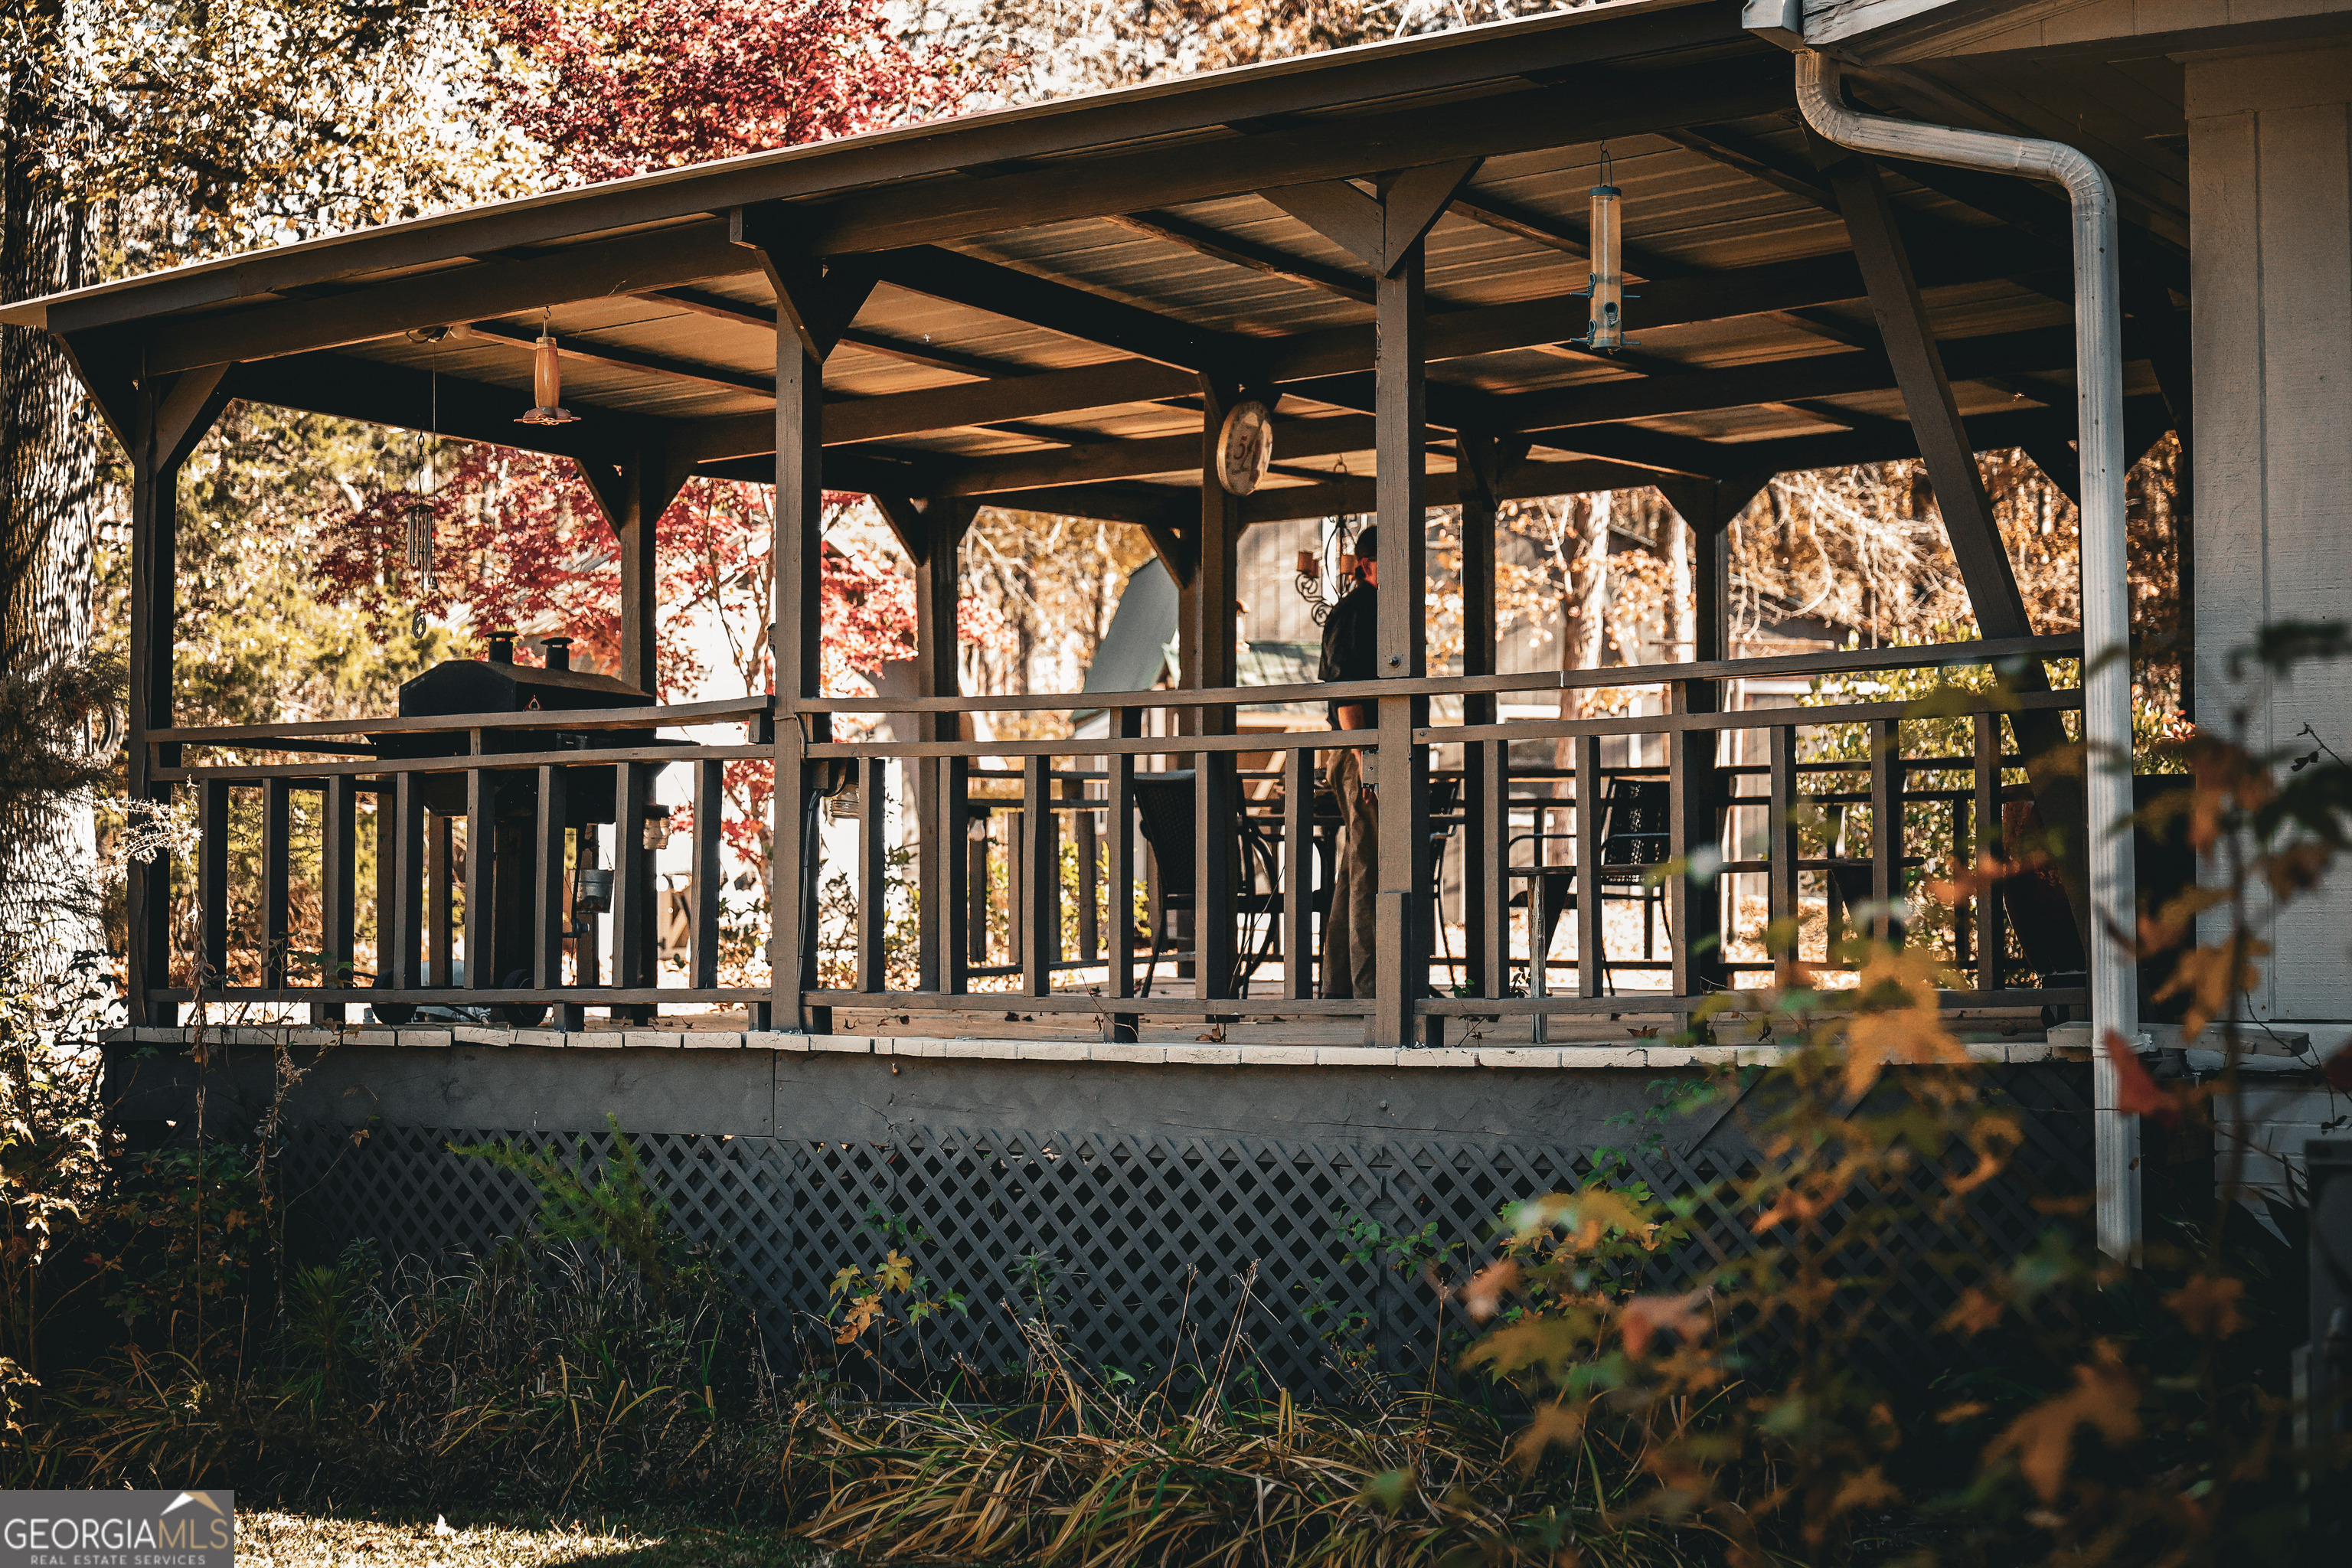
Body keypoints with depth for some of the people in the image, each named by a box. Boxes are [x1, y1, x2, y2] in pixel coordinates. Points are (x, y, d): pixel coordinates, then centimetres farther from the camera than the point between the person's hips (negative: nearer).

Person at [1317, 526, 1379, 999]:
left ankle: (1338, 986, 16)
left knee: (1356, 875, 11)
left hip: (1372, 757, 10)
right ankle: (1369, 987, -13)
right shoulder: (1352, 611, -8)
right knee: (1370, 872, -12)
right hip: (1365, 755, -10)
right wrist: (1363, 755, -24)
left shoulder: (1379, 612, 22)